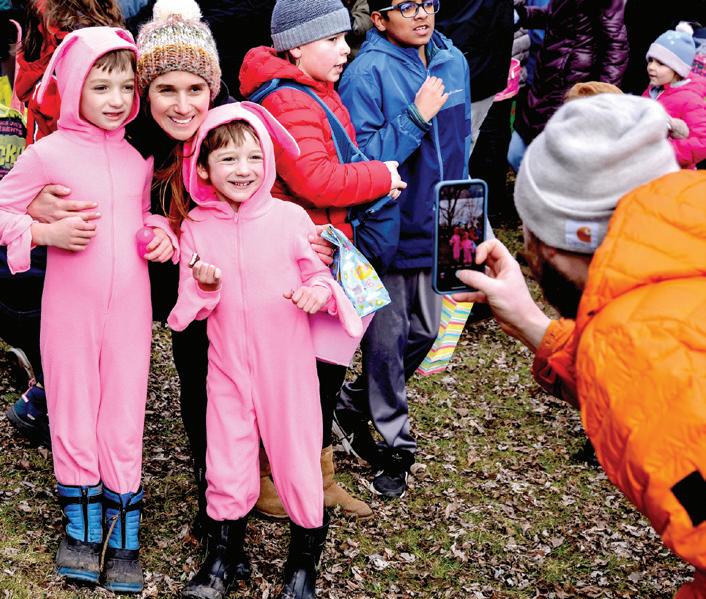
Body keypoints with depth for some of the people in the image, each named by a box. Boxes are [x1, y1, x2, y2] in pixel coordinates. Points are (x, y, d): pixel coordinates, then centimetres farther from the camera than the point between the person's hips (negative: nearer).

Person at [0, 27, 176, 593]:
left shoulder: (139, 155, 5)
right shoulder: (49, 153, -8)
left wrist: (161, 231, 0)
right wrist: (47, 232, -17)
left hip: (129, 307, 3)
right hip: (71, 308, -2)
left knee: (124, 417, 7)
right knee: (73, 412, 9)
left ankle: (123, 535, 18)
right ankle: (82, 528, 25)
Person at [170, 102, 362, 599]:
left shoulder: (290, 218, -7)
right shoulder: (197, 228, -2)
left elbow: (321, 276, 2)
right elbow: (189, 309, 3)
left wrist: (319, 292, -21)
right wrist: (204, 287, -18)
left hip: (287, 363, -1)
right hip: (228, 366, 2)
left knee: (296, 456, 5)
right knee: (226, 461, 7)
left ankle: (305, 558, 25)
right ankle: (222, 555, 26)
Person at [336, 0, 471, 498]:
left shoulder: (453, 61, 4)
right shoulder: (368, 73, -16)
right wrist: (416, 117, -26)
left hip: (434, 226, 7)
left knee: (424, 332, 17)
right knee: (387, 340, 4)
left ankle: (354, 405, 36)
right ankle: (396, 446, 19)